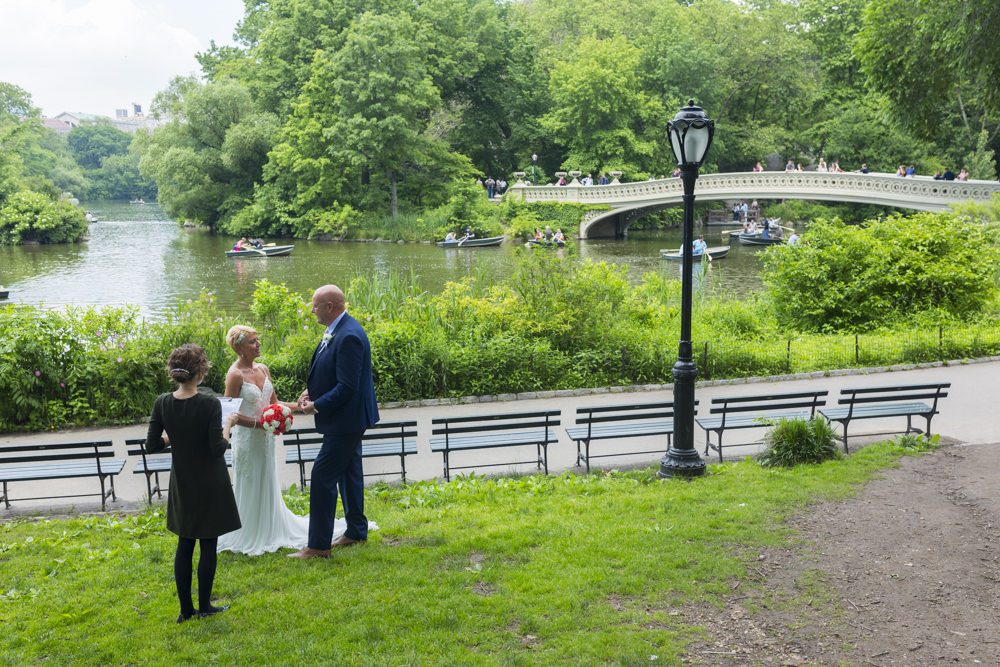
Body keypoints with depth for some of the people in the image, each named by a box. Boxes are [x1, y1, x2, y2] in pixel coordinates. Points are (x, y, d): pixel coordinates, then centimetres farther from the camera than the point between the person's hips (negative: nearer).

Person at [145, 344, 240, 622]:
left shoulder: (162, 403, -6)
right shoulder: (210, 404, -20)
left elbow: (152, 445, -3)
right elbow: (218, 448, -19)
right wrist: (228, 425, -3)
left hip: (182, 484, 4)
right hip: (210, 484, -4)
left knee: (184, 545, 14)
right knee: (208, 545, 8)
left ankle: (186, 609, 19)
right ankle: (204, 606, 17)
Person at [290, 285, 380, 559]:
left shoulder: (349, 336, -25)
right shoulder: (336, 331, 7)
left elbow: (347, 387, -27)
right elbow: (326, 370, 17)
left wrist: (317, 406, -18)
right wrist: (310, 391, 2)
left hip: (346, 420, -10)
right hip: (348, 419, 10)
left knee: (323, 476, -5)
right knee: (349, 473, 19)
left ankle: (318, 545, 3)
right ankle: (356, 531, 33)